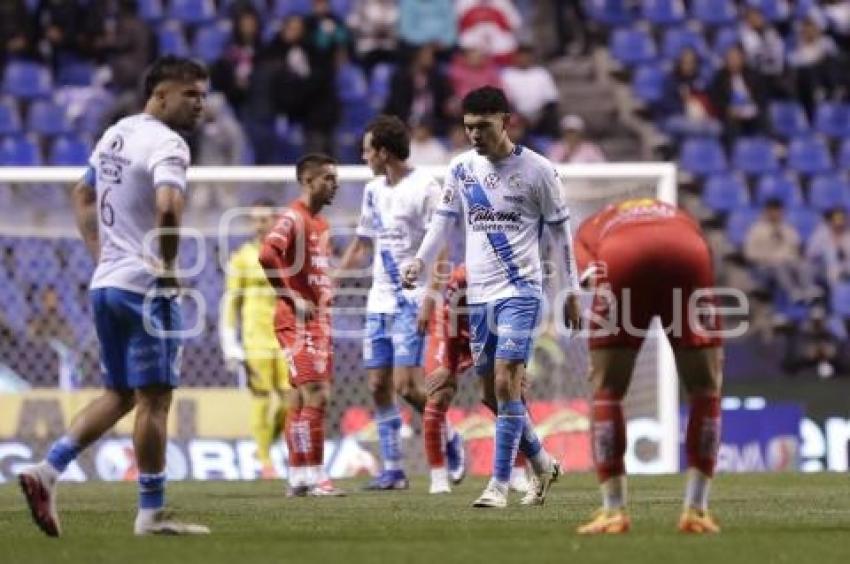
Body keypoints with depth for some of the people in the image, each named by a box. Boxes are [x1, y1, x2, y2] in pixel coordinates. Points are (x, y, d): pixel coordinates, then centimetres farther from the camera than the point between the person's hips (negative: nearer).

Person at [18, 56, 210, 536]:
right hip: (147, 288, -9)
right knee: (154, 398, -2)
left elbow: (83, 196, 27)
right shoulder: (167, 144, -14)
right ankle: (152, 514, 1)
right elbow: (168, 207, -31)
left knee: (119, 394, 17)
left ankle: (47, 470, 4)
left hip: (105, 283, 9)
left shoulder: (116, 134, 14)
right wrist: (168, 265, -17)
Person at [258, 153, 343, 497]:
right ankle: (313, 478, -14)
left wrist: (325, 299, 14)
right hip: (299, 322, -9)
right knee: (315, 397, -13)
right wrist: (294, 298, -22)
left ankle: (299, 479, 13)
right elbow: (268, 254, -27)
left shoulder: (320, 223, 18)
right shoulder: (294, 218, -12)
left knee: (300, 400, 10)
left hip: (318, 321, 9)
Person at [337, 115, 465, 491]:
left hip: (411, 301, -7)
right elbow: (361, 244, 25)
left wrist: (429, 302, -18)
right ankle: (393, 470, 8)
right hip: (379, 301, 7)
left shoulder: (425, 188, -9)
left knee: (406, 385, -13)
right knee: (379, 385, 2)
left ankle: (450, 442, 10)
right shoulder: (374, 191, 13)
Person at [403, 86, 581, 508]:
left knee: (505, 383, -16)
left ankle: (499, 484, -13)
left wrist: (571, 291, 1)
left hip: (520, 290, -5)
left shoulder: (537, 171, -6)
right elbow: (443, 218, 9)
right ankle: (542, 465, 29)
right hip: (478, 294, 5)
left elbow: (560, 231, 0)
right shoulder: (461, 168, 5)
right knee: (493, 394, 9)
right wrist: (420, 260, -8)